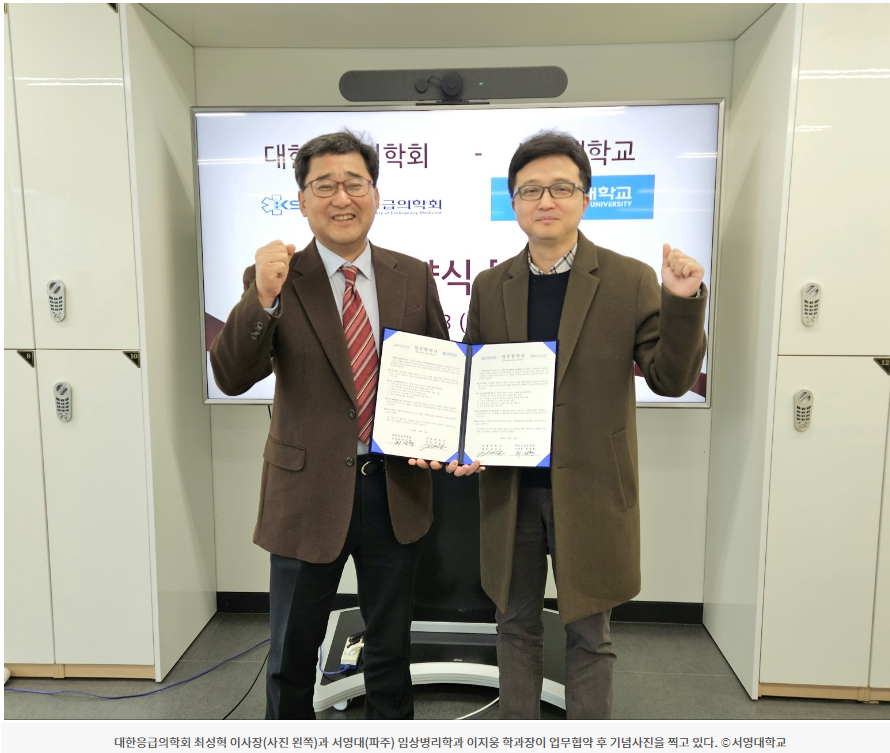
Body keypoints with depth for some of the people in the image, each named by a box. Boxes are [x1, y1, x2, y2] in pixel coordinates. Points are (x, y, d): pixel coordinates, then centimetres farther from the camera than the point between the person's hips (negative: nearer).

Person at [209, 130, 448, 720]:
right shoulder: (276, 281, -6)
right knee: (292, 654, 18)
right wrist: (262, 298, -30)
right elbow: (231, 378, -16)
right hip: (309, 491, -2)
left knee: (391, 646, 22)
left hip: (397, 489, 2)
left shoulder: (413, 277, 1)